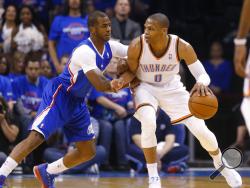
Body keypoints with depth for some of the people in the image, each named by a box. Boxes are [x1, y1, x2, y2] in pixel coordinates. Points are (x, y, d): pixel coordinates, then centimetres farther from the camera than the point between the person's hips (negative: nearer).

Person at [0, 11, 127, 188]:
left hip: (77, 102, 9)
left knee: (88, 152, 8)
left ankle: (47, 172, 22)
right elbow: (100, 85, -31)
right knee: (36, 137, -23)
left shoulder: (110, 47, -1)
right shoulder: (85, 51, -25)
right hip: (59, 95, -9)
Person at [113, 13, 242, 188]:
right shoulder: (137, 46, -26)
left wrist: (201, 84, -46)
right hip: (145, 88, -1)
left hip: (172, 88, 1)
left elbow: (203, 75, -22)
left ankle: (220, 162, 32)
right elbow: (131, 72, -8)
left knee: (201, 129, -2)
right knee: (148, 122, -32)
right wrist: (120, 81, -31)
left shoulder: (182, 47, -26)